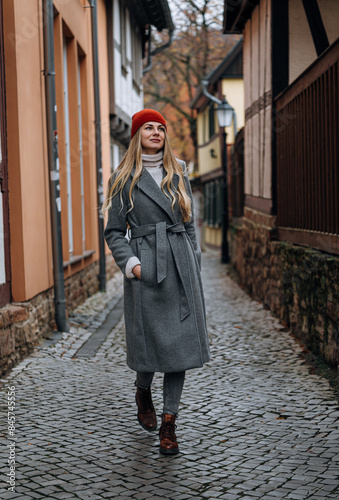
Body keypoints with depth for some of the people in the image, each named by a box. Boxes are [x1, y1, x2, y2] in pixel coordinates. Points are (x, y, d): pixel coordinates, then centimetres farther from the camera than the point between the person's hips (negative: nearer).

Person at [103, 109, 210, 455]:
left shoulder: (178, 175, 13)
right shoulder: (124, 179, 3)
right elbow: (114, 231, 3)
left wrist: (193, 266, 11)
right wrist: (130, 263, -12)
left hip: (180, 264, 3)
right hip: (145, 267, -3)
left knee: (180, 342, -1)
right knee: (150, 339, 0)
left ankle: (168, 424, 8)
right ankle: (142, 393, 35)